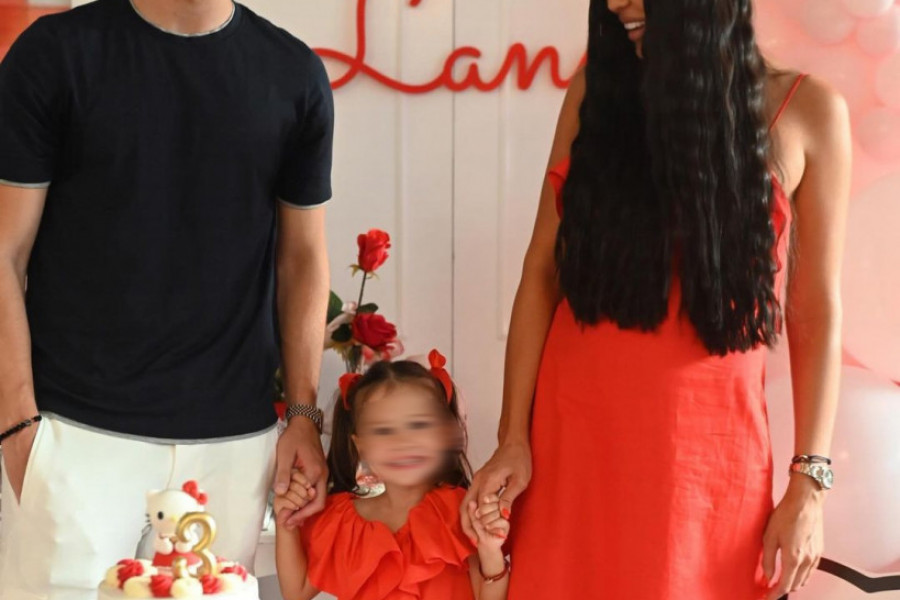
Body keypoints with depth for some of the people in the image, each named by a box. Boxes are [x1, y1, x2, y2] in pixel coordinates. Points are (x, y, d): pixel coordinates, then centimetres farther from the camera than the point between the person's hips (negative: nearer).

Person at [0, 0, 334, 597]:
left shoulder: (295, 73, 5)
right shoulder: (54, 52, -1)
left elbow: (303, 258, 11)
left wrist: (305, 413, 4)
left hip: (236, 436, 2)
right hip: (79, 429, -2)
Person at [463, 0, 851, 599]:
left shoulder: (807, 111, -3)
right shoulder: (598, 86, 2)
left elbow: (817, 312, -1)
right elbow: (543, 270, 1)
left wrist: (809, 484, -4)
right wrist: (513, 436, -4)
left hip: (706, 444, -1)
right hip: (574, 431, 2)